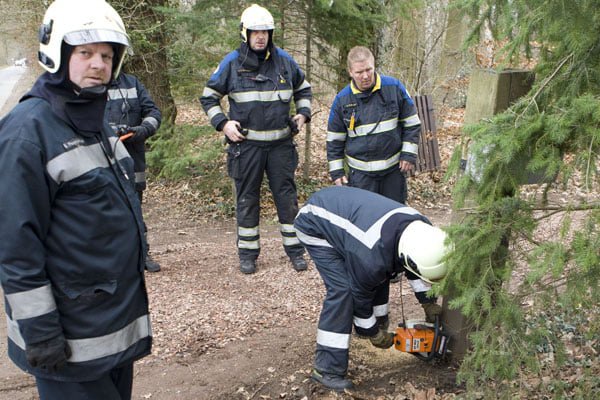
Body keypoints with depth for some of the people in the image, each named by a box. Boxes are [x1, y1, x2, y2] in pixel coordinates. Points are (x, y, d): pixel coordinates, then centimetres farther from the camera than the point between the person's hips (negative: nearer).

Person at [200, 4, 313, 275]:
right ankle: (247, 253, 18)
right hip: (246, 143, -1)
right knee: (247, 199, 6)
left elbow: (303, 90, 21)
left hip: (281, 143, 2)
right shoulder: (232, 63, -1)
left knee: (286, 196, 6)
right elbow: (209, 97, 7)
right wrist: (223, 123, -6)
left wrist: (303, 114, 6)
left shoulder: (284, 60, 5)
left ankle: (295, 249, 17)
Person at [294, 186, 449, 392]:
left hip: (340, 207, 9)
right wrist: (373, 333, -2)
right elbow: (360, 293, -18)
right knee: (341, 289, -18)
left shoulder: (421, 228, -16)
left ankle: (378, 322, 32)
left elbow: (415, 270, 7)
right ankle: (326, 368, -11)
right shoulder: (373, 256, -37)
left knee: (380, 272, 10)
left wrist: (429, 304, 7)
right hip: (316, 226, -8)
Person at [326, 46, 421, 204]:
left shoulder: (394, 87, -5)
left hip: (393, 167, 1)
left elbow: (412, 123, 3)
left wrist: (409, 154, -3)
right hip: (360, 171, 0)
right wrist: (336, 171, 2)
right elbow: (334, 138, 5)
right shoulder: (342, 99, -4)